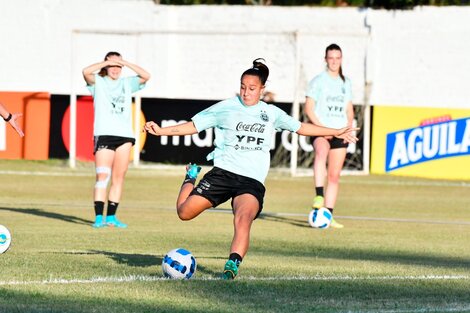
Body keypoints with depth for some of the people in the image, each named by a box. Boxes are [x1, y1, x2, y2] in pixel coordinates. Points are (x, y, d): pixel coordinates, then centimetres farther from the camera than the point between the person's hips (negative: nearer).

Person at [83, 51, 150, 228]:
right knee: (103, 176, -12)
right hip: (104, 134, -4)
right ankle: (99, 217, -16)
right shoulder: (98, 82, 8)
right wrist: (107, 62, -7)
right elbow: (86, 72, -11)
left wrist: (125, 63, 2)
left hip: (125, 135, 4)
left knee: (119, 178, 2)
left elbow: (146, 76, 6)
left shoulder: (127, 83, 18)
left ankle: (111, 217, 5)